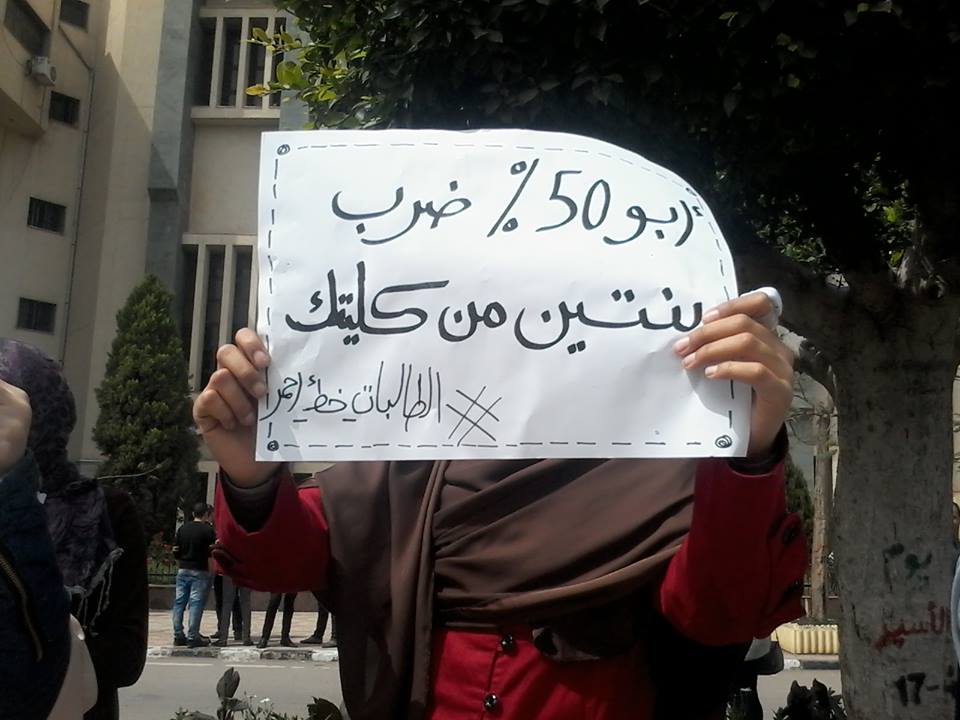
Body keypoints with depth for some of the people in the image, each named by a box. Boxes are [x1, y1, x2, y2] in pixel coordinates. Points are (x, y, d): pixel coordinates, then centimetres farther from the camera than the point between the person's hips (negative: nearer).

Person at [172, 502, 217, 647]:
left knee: (179, 602, 9)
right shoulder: (207, 530, -8)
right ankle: (192, 637, -7)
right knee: (196, 603, -4)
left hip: (183, 570, 5)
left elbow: (176, 551, 10)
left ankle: (178, 636, 11)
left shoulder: (182, 528, 8)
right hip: (199, 571, -5)